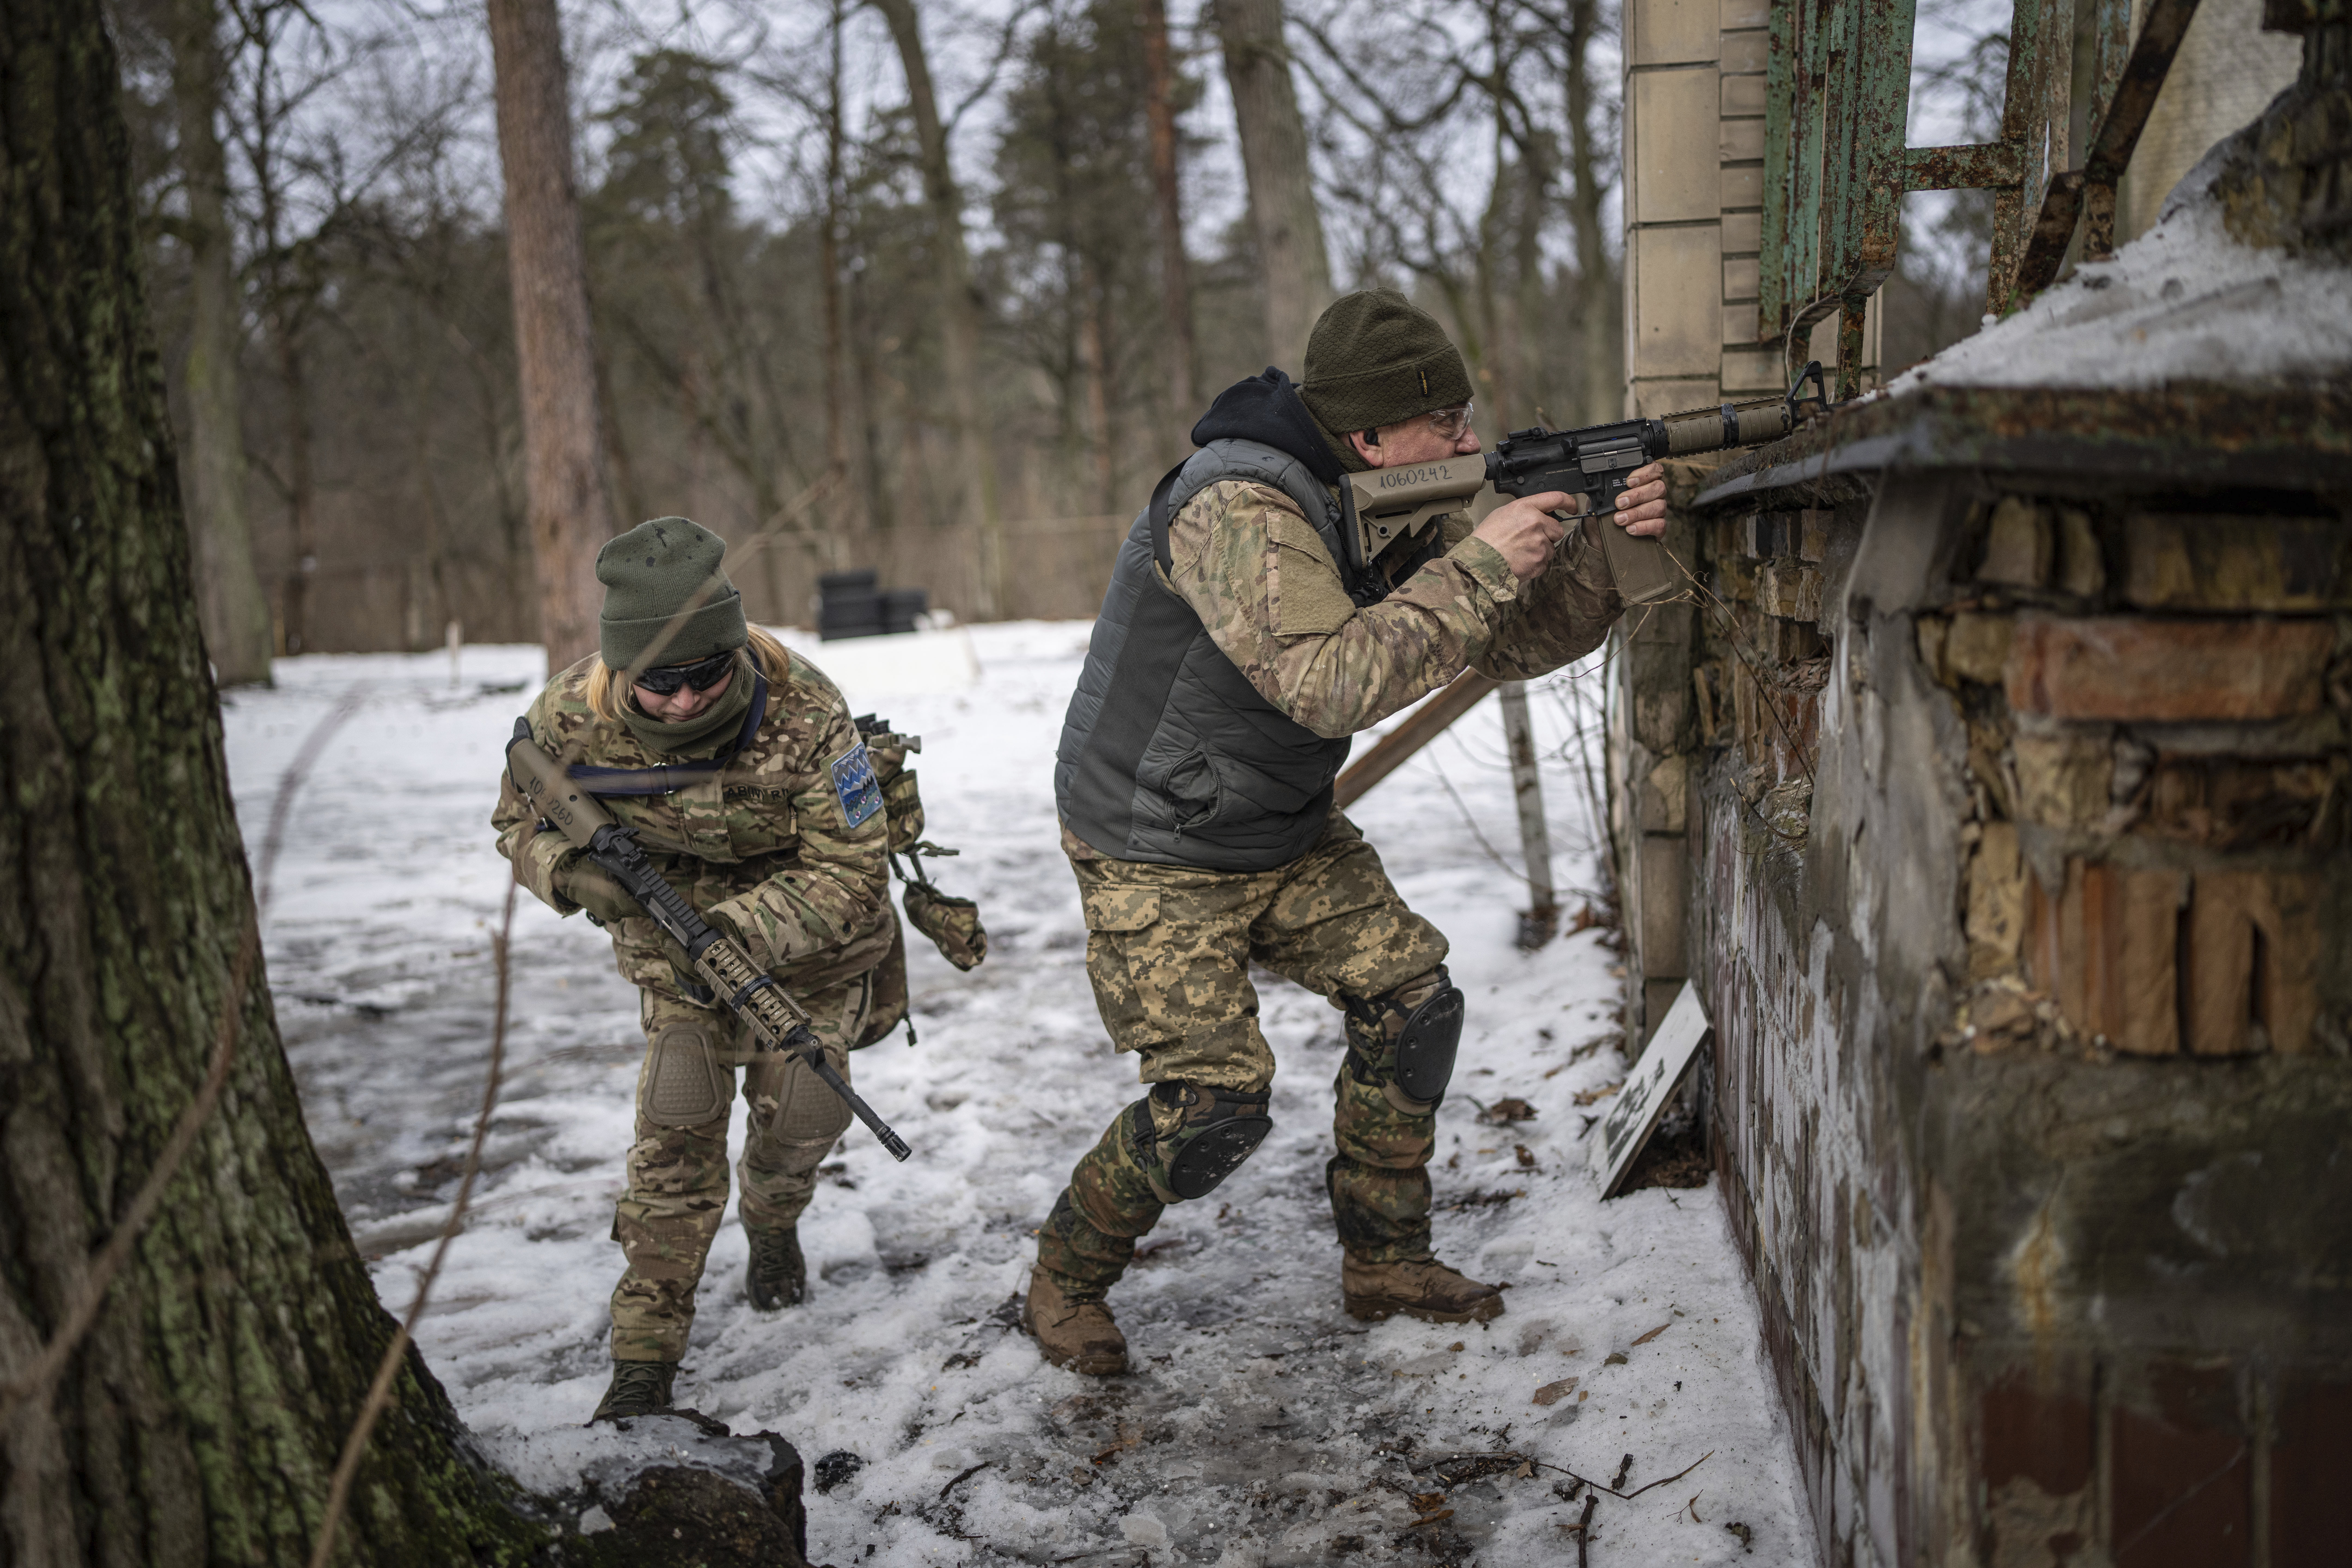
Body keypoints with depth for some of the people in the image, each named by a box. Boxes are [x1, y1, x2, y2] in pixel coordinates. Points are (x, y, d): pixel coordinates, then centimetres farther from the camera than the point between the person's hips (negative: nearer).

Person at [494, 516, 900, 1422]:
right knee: (678, 1131, -9)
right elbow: (520, 823, -5)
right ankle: (644, 1358, 3)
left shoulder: (804, 717, -34)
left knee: (802, 1111, 0)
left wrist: (739, 931, -42)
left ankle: (772, 1223, 37)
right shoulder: (572, 719, -25)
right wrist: (575, 872, -28)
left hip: (807, 934, -1)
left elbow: (851, 876, -28)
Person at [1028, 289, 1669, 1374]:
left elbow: (1519, 643, 0)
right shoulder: (1240, 508, -28)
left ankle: (1385, 1262, 18)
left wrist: (1601, 548, -17)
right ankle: (1066, 1279, 14)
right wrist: (1476, 569, -34)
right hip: (1156, 854, -8)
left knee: (1411, 998, 1)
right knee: (1214, 1100, -12)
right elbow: (1327, 686, -38)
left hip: (1289, 837, 8)